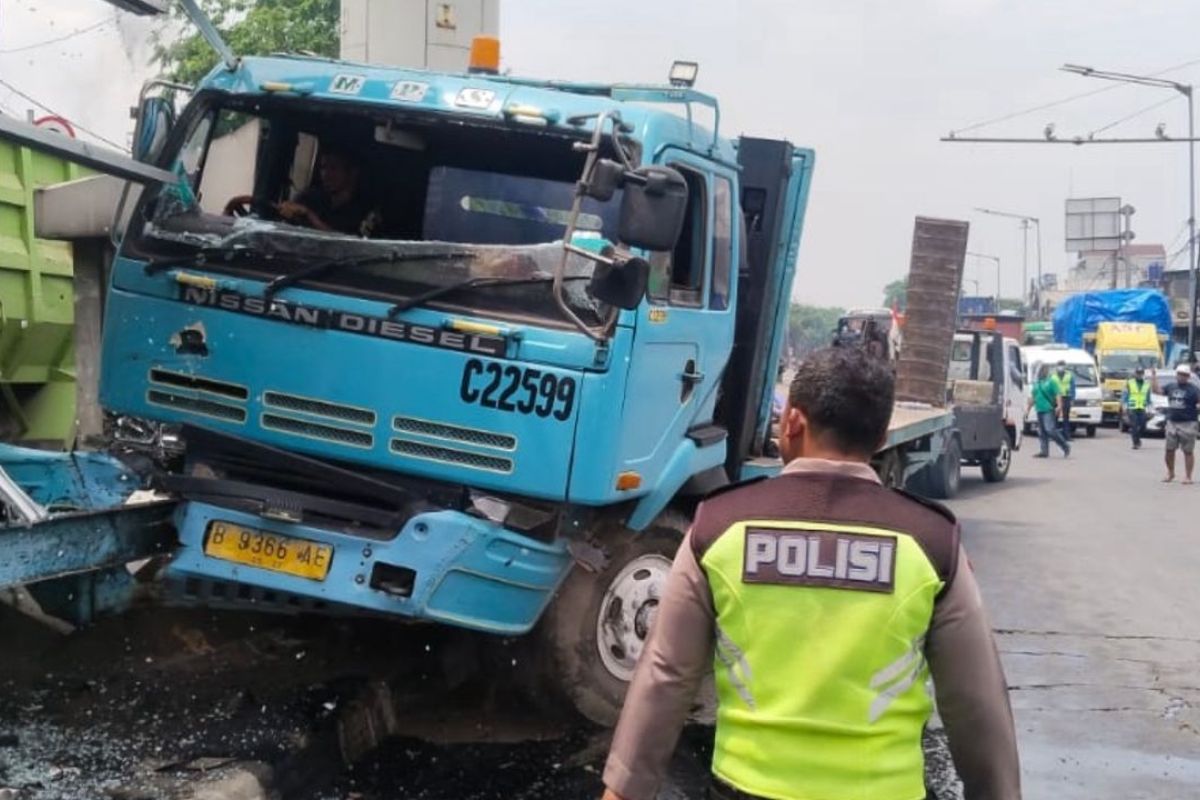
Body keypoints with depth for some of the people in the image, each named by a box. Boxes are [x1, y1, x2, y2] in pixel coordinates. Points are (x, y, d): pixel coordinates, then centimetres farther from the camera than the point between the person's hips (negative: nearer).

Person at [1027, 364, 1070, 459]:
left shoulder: (1050, 382, -2)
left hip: (1049, 410, -8)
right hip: (1039, 410, 8)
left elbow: (1058, 395, -9)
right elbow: (1032, 397, 27)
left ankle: (1065, 447, -6)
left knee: (1050, 430, -16)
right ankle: (1044, 451, 8)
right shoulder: (1036, 384, 18)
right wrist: (1028, 407, 25)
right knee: (1042, 433, 6)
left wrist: (1059, 406, -21)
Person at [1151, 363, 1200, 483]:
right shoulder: (1171, 387, 11)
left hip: (1187, 424, -5)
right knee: (1169, 450, 10)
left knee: (1188, 451, 1)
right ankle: (1170, 473, 27)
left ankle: (1188, 476, 7)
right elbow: (1157, 390, 12)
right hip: (1172, 423, 5)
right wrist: (1154, 377, 7)